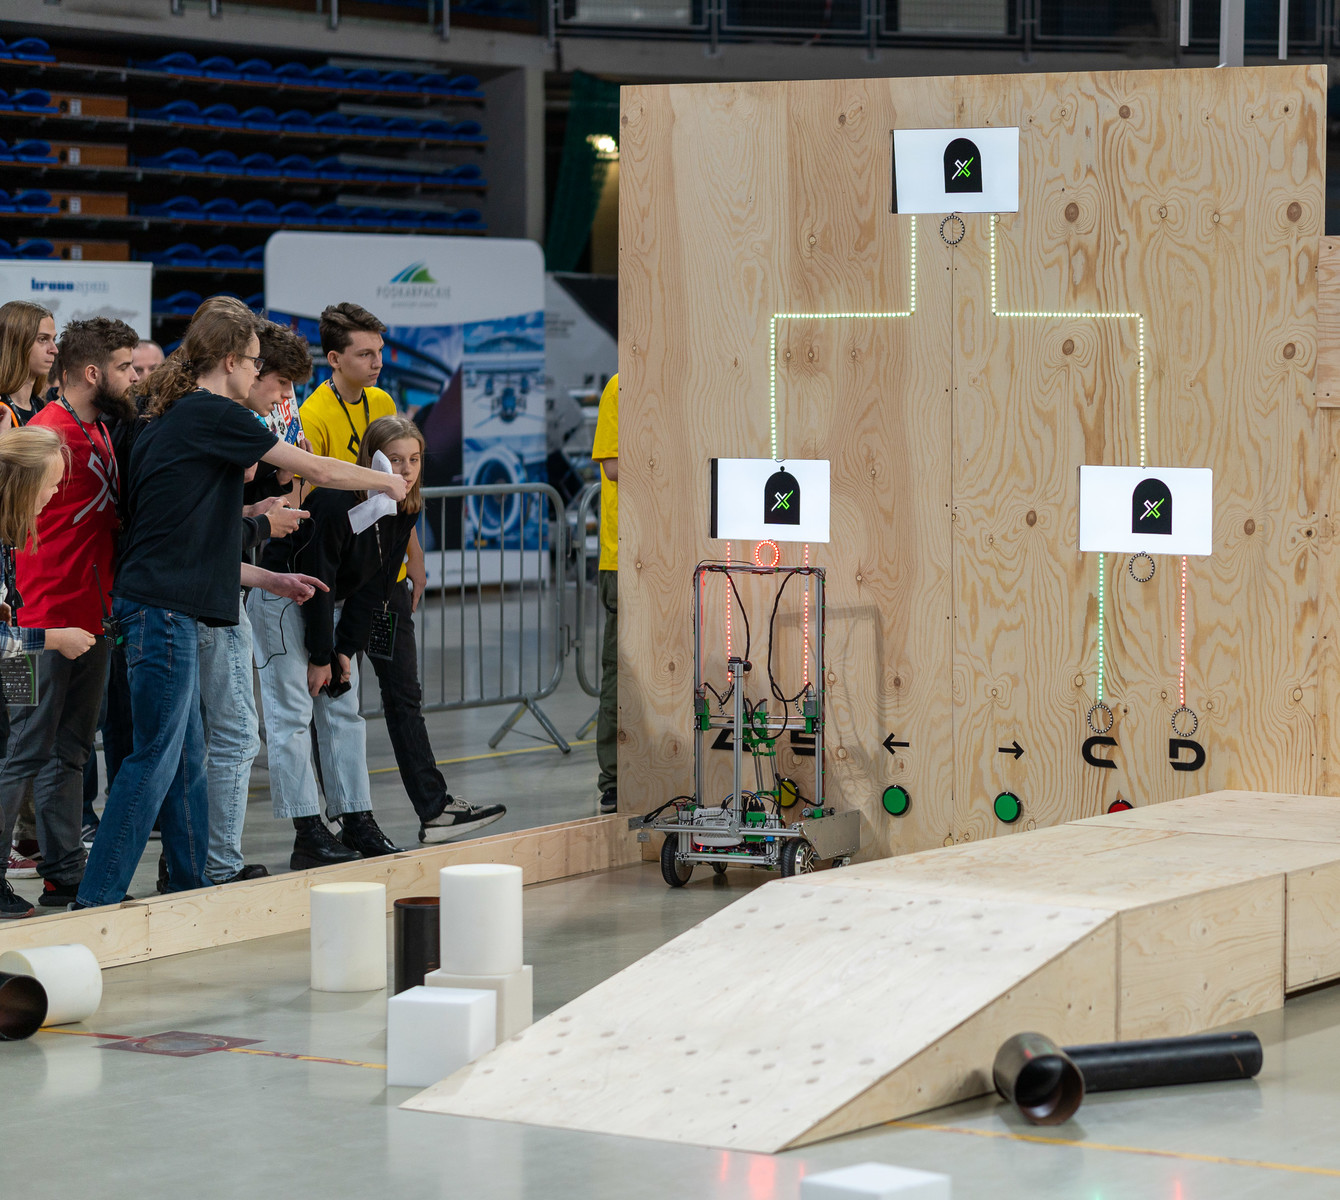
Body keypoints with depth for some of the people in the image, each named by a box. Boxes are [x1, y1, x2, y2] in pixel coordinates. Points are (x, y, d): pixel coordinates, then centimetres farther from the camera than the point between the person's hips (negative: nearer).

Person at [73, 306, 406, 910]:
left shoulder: (168, 423, 19)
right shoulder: (214, 415, -9)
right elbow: (316, 470, -3)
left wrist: (271, 579, 28)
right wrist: (386, 481, 15)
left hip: (159, 605, 10)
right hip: (163, 609, -10)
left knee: (186, 758, 14)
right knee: (156, 757, -8)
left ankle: (191, 888, 20)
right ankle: (95, 900, -9)